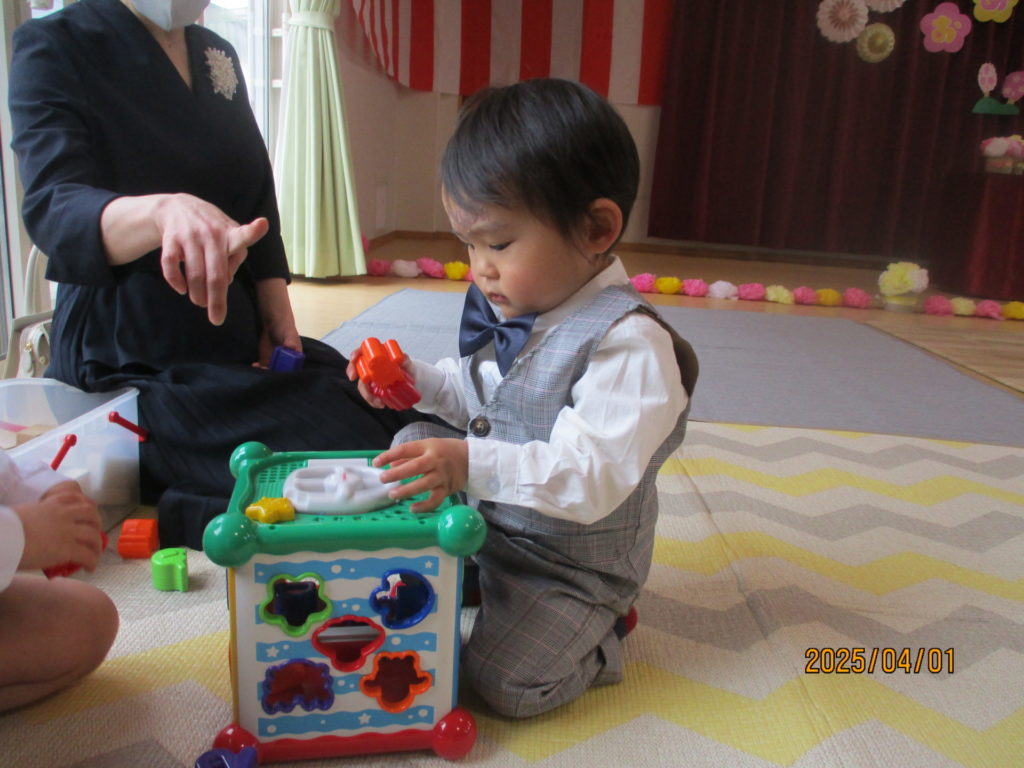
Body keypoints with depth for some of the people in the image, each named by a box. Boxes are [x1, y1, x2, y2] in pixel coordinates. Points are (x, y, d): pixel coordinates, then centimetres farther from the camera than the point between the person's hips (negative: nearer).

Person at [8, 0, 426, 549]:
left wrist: (276, 309, 1)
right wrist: (165, 211, -47)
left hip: (240, 341, 8)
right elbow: (54, 211, -24)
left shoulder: (218, 55, 13)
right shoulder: (53, 47, -7)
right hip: (132, 358, -7)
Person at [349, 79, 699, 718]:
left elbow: (592, 478, -36)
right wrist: (417, 381, -3)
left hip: (573, 562, -8)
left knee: (507, 683, -19)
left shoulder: (629, 344, -29)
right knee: (413, 445, 7)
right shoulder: (509, 308, -2)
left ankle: (596, 632, 12)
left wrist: (474, 464, -47)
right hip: (486, 513, 8)